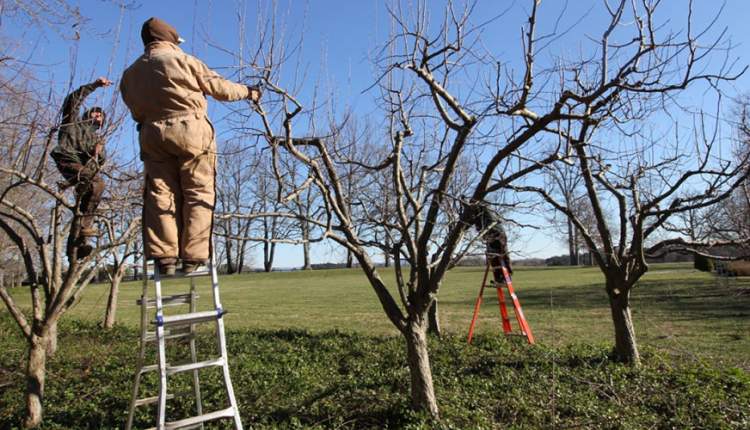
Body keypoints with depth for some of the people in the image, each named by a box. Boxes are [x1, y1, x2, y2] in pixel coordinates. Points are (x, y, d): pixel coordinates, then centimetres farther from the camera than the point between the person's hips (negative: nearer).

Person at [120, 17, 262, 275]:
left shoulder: (130, 74, 17)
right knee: (197, 194, -1)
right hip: (190, 130, -4)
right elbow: (219, 87, 4)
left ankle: (164, 259, -1)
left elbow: (136, 113, 16)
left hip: (152, 135, 5)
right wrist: (248, 92, 19)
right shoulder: (182, 60, 2)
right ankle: (192, 259, -5)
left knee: (160, 195, 4)